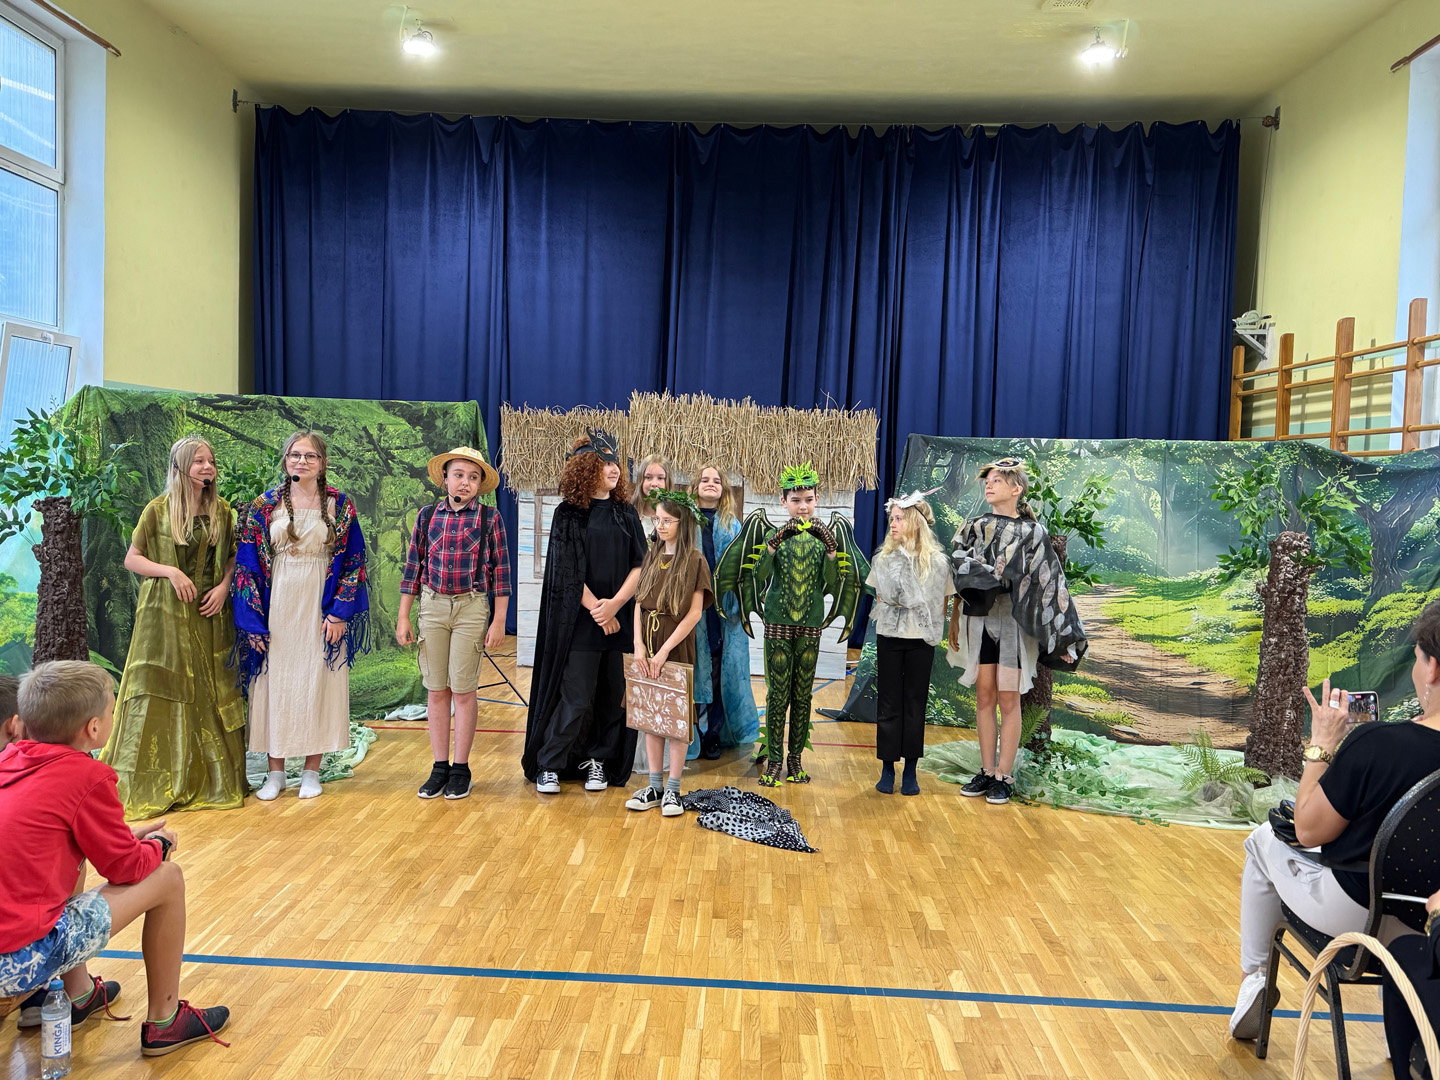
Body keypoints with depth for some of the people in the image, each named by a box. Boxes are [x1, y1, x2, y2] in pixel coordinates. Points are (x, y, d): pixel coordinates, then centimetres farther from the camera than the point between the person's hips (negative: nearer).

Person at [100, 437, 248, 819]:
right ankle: (153, 783, 11)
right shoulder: (158, 510, -3)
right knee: (164, 694, -1)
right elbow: (132, 559, 0)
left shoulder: (222, 511, 6)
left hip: (210, 615, 3)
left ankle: (212, 780, 16)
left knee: (211, 693, 6)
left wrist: (224, 586, -4)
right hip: (166, 615, -3)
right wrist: (170, 571, -15)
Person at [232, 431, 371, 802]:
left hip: (320, 608, -1)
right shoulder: (265, 505, 3)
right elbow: (247, 563, 3)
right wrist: (252, 619, -4)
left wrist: (339, 612, -8)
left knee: (317, 683, 3)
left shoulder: (340, 505, 1)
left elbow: (353, 561, 0)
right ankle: (276, 772, 16)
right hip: (276, 607, 1)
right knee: (275, 682, 4)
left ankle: (311, 771, 15)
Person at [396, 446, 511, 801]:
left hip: (471, 607, -2)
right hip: (432, 606, 3)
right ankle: (439, 767, 16)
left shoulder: (489, 518, -1)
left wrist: (499, 621, -4)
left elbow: (501, 571, 0)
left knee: (463, 690, 1)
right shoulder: (428, 515, 6)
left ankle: (461, 769, 12)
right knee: (436, 690, 6)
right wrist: (403, 618, 6)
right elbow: (413, 567, 8)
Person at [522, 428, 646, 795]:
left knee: (613, 696, 5)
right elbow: (568, 573, -5)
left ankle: (598, 762, 20)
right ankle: (548, 766, 10)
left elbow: (639, 566, 2)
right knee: (576, 699, -5)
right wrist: (597, 609, -11)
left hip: (621, 619, 4)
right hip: (580, 622, -4)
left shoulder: (626, 513, 10)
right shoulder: (569, 513, 0)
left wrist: (614, 605, -12)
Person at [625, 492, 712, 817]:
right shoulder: (651, 556, 9)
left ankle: (673, 790, 9)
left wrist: (664, 651, -16)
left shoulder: (694, 561, -7)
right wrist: (639, 645, -7)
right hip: (647, 645, 5)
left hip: (676, 646, -5)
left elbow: (694, 613, -12)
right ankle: (654, 787, 17)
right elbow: (639, 604, 6)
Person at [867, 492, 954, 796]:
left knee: (915, 703, 6)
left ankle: (910, 772, 14)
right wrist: (892, 610, -5)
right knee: (888, 703, 4)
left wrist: (929, 624, -7)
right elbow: (880, 598, 9)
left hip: (921, 640, -2)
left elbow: (942, 605, 3)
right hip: (889, 637, 2)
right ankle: (887, 769, 12)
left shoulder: (937, 561, -1)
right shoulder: (884, 557, 5)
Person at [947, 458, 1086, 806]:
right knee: (984, 697, 6)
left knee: (1008, 700, -1)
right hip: (979, 619, 3)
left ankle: (1004, 776, 6)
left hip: (1014, 623, -3)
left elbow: (1049, 582, 0)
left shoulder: (1033, 532, 1)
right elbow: (958, 577, 6)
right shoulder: (974, 528, 9)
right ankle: (987, 771, 14)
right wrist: (953, 621, -4)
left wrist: (1064, 635, -3)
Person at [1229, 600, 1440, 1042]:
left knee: (1263, 839, 20)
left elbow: (1308, 830, -16)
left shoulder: (1378, 743, -30)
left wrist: (1322, 744, -9)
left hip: (1356, 916, -6)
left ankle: (1253, 981, 27)